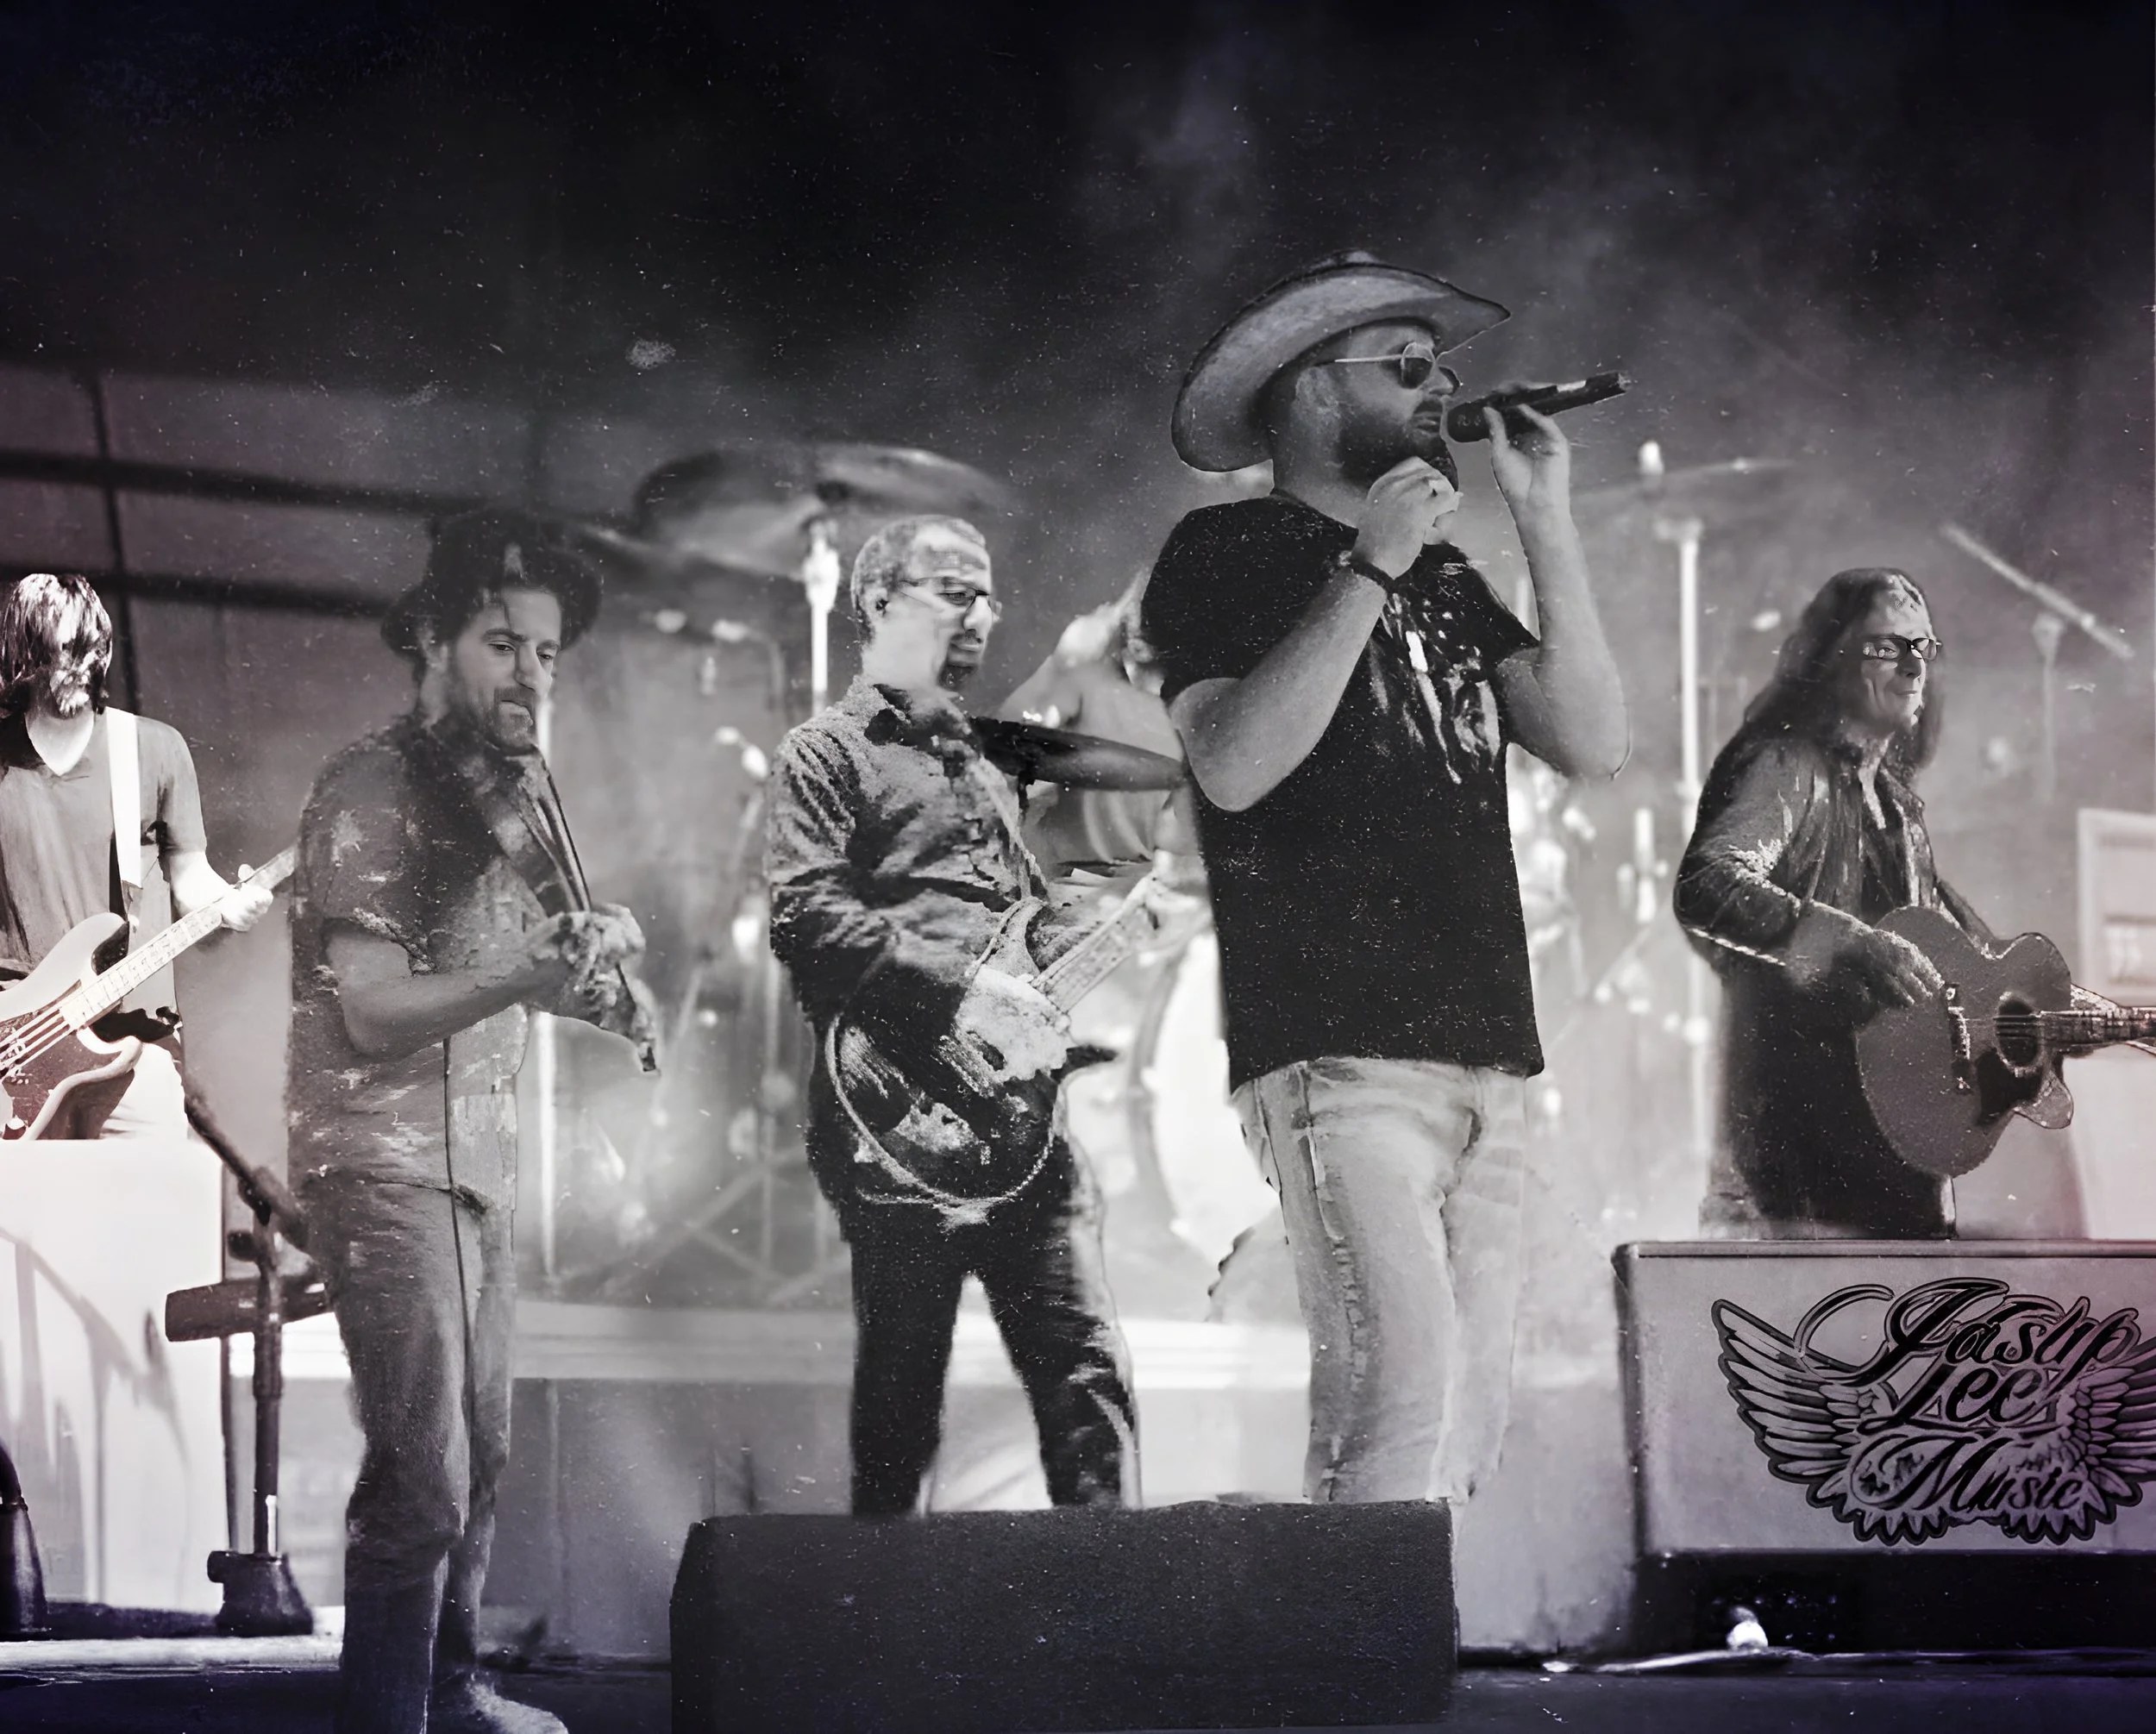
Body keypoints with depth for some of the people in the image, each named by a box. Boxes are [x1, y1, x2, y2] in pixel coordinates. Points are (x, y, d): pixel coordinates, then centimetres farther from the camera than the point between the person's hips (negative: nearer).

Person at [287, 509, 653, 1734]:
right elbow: (375, 1010, -20)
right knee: (422, 1473, -10)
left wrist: (598, 953, -1)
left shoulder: (513, 784, 11)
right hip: (386, 1161, -8)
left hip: (481, 1153, 8)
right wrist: (534, 972, -33)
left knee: (479, 1448, 15)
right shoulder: (375, 790, -14)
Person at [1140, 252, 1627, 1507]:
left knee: (1471, 1420, 2)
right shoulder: (1226, 553, 5)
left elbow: (1592, 739, 13)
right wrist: (1369, 572, -12)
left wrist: (1549, 525, 10)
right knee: (1401, 1390, -21)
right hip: (1336, 1049, -7)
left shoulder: (1444, 578, 25)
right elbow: (1234, 764, -12)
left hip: (1481, 1054, 7)